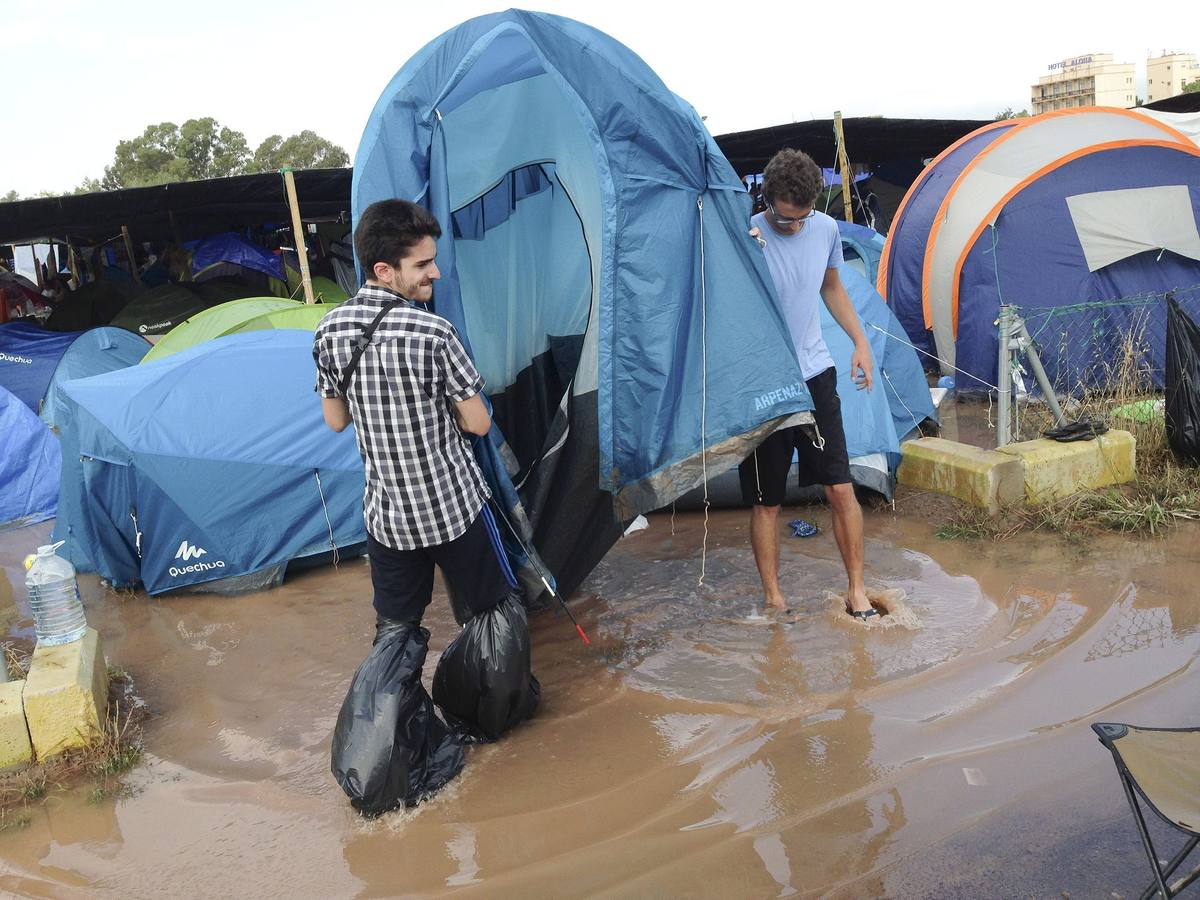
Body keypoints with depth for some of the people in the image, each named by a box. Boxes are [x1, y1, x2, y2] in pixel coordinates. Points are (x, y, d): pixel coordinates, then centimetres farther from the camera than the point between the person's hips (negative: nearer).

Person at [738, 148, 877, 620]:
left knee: (841, 489, 4)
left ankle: (857, 589, 20)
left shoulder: (827, 229, 1)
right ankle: (773, 598, 22)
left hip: (815, 375, 4)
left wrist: (860, 342, 13)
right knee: (766, 502, 6)